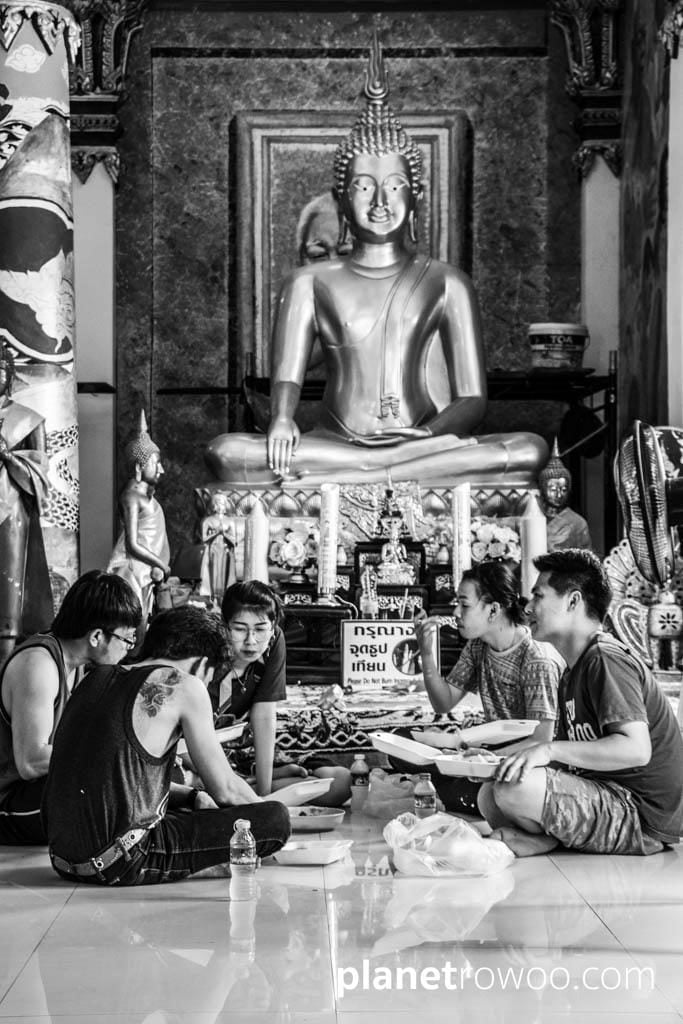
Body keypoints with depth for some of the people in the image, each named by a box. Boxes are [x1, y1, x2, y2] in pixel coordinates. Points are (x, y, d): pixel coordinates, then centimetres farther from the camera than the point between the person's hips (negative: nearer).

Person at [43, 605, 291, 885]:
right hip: (123, 865, -8)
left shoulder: (99, 677, 16)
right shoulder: (183, 685, -5)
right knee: (277, 818, -4)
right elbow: (225, 789, 1)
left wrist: (194, 797, 25)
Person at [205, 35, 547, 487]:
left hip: (425, 439, 1)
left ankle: (332, 479, -29)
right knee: (226, 453, -28)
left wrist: (426, 436, -19)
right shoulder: (311, 283, 13)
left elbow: (472, 399, 4)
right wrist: (283, 420, -25)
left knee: (529, 450, -30)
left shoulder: (446, 283, 12)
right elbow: (286, 375, 0)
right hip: (333, 443, -1)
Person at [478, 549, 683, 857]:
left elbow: (636, 750, -28)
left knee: (515, 787, -26)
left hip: (643, 818, -10)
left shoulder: (606, 660, -16)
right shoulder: (574, 672, 17)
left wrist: (550, 750, -30)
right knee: (489, 795, 10)